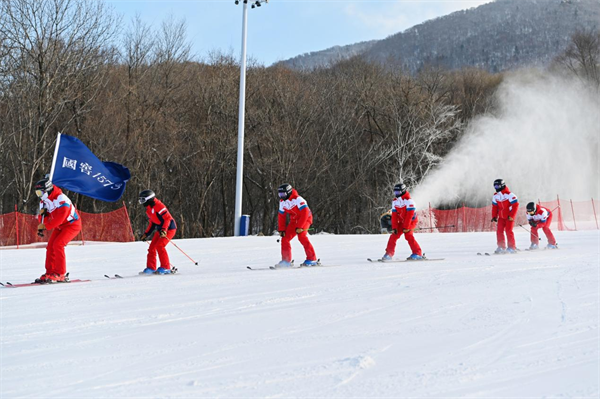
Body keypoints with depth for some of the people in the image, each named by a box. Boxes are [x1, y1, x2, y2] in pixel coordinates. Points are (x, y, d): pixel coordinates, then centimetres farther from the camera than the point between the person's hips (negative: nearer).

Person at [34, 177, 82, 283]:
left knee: (58, 245, -21)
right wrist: (42, 215, -20)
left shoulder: (60, 198, -27)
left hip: (72, 224, -9)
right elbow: (44, 219, 3)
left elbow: (60, 217, -32)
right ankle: (50, 272, 5)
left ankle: (60, 274, -17)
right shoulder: (43, 201, 2)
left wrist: (46, 226, -27)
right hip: (59, 226, 9)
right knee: (50, 246, -2)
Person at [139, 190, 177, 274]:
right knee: (152, 247, 2)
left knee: (159, 246, -20)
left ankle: (166, 268, -14)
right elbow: (152, 223, 22)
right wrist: (146, 234, 17)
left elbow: (168, 218, -23)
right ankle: (151, 268, 7)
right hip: (161, 230, 9)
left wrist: (164, 230, -33)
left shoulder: (158, 206, -19)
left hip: (169, 228, -9)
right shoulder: (148, 210, 12)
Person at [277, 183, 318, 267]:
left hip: (305, 219, -7)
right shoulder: (282, 202, -1)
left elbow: (305, 214, -29)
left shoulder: (297, 199, -25)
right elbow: (281, 216, 7)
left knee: (302, 236, -28)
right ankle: (286, 260, 8)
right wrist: (281, 230, 0)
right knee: (285, 239, -3)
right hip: (294, 220, 7)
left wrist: (299, 227, -30)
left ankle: (312, 259, -23)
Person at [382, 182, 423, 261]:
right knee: (394, 235, -3)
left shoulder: (408, 200, -22)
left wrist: (406, 227, -26)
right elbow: (394, 215, -1)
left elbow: (409, 215, -25)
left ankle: (418, 253, -21)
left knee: (408, 235, -25)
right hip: (402, 221, 7)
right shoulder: (395, 201, -1)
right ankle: (389, 254, 4)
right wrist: (394, 227, -9)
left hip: (411, 221, -7)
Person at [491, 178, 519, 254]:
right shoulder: (495, 196, 5)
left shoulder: (509, 194, -16)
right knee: (499, 231, -3)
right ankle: (501, 247, 4)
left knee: (508, 231, -11)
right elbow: (494, 207, 15)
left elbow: (515, 205, -15)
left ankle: (512, 247, -2)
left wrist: (511, 216, -17)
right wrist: (494, 216, 7)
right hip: (501, 217, 6)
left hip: (509, 217, -6)